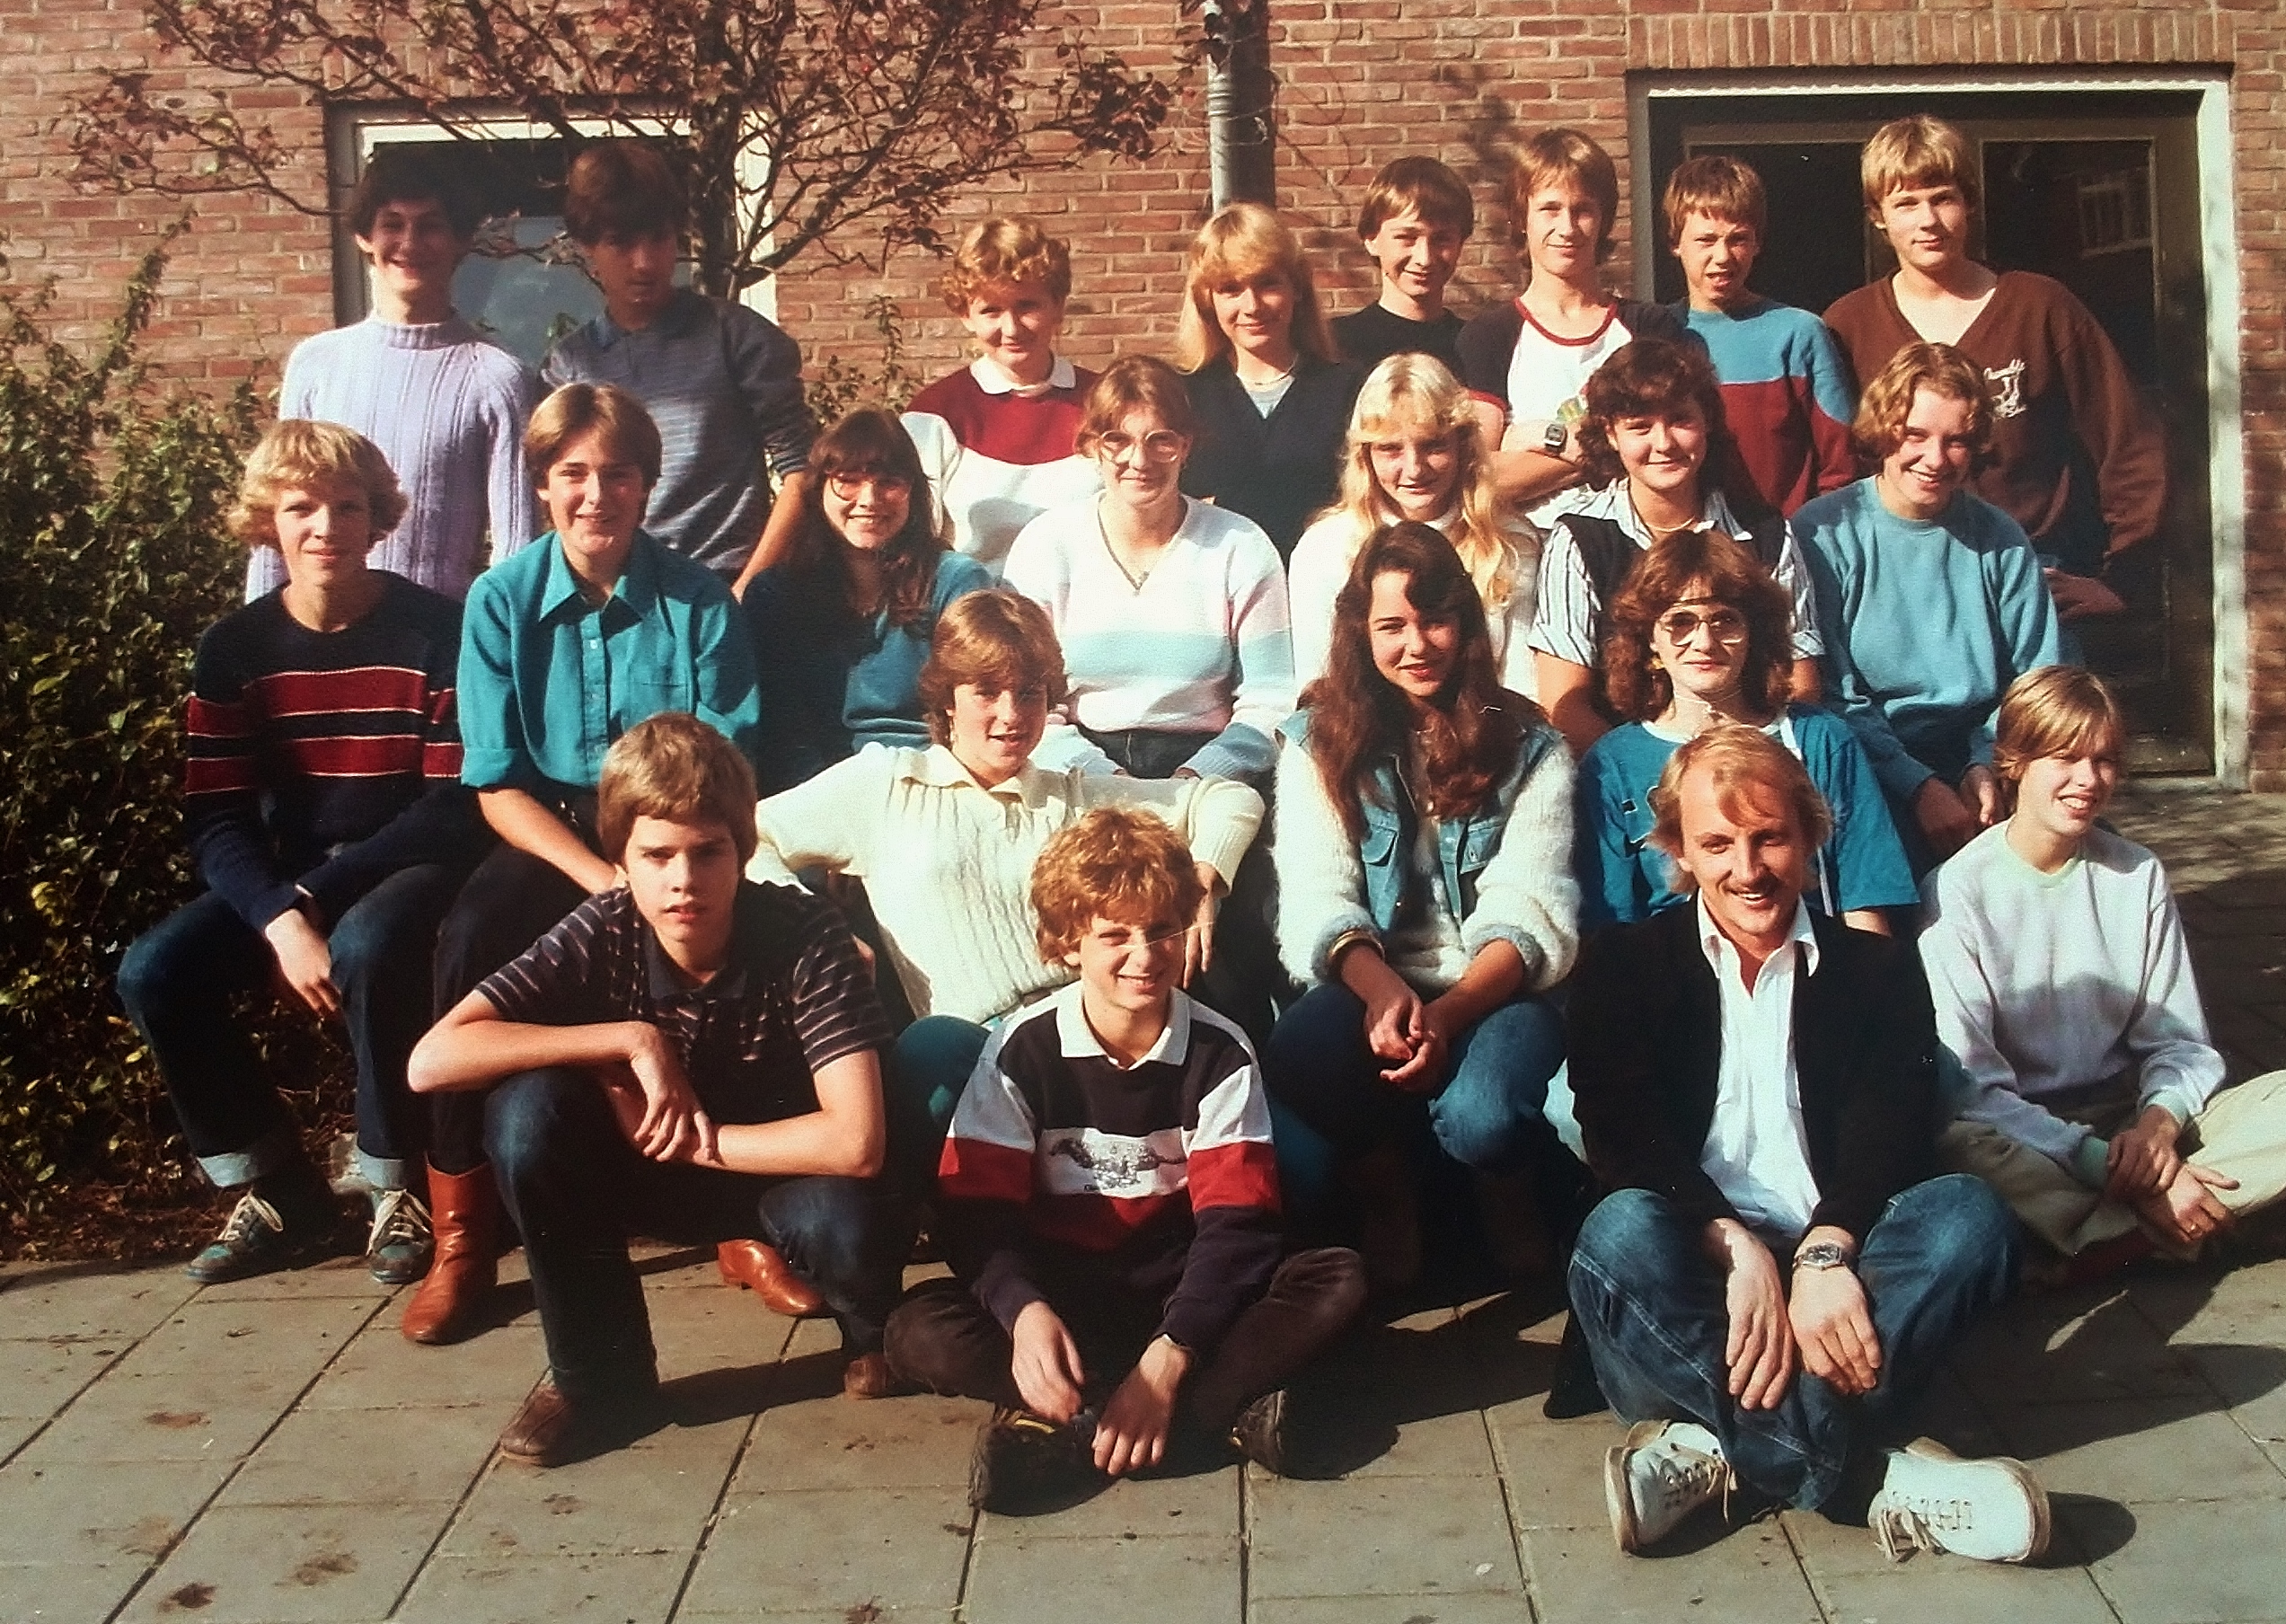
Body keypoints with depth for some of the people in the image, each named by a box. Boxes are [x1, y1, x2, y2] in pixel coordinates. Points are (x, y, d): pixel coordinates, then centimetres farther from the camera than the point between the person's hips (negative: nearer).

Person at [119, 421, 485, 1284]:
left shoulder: (436, 632, -10)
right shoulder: (235, 647, 1)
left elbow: (457, 809, -13)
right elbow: (216, 819, -4)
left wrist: (316, 896, -19)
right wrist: (282, 919, -23)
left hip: (414, 867, -4)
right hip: (283, 882, 5)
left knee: (365, 949, -37)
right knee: (154, 971, -19)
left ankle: (401, 1188, -13)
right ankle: (281, 1191, -1)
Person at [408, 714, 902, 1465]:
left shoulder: (804, 935, -27)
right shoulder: (600, 936, -21)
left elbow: (856, 1142, -35)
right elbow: (432, 1059, -31)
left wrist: (689, 1140, -28)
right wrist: (631, 1040, -33)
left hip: (781, 1168, -2)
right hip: (656, 1176, 2)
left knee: (841, 1221, -37)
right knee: (526, 1110, -26)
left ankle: (873, 1332, 3)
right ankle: (600, 1376, -7)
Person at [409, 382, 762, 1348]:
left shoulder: (699, 603, -1)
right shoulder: (503, 601, 0)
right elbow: (498, 787, -4)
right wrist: (601, 877, -20)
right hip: (551, 841, 0)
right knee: (472, 937, -31)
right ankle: (462, 1234, -20)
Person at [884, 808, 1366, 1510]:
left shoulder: (1220, 1052, -8)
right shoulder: (1022, 1049, -7)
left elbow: (1236, 1220, -14)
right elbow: (976, 1210, -12)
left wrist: (1168, 1357, -28)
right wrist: (1025, 1312, -33)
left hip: (1181, 1287, 0)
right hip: (1058, 1287, 0)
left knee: (1337, 1281, -24)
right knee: (919, 1333, -29)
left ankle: (1068, 1423, -32)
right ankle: (1226, 1407, -31)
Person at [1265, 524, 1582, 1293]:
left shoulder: (1527, 746, 5)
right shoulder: (1318, 741, 8)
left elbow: (1529, 914, -5)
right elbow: (1317, 901, -4)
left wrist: (1448, 1013, -24)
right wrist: (1382, 988, -26)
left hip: (1494, 991, -1)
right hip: (1368, 986, 1)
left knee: (1480, 1116, -35)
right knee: (1298, 1052, -35)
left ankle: (1507, 1200, 6)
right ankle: (1383, 1192, -1)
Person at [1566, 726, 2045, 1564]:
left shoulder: (1880, 970, 15)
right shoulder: (1622, 969, 12)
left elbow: (1891, 1130, -2)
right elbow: (1624, 1142, -4)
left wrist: (1825, 1253, -23)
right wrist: (1737, 1248, -22)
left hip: (1833, 1279, 2)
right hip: (1696, 1288, -1)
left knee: (1968, 1213, -26)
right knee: (1621, 1233, -33)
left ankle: (1721, 1450, -33)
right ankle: (1872, 1475, -33)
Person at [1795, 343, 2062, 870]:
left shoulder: (2001, 541, 9)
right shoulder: (1823, 535, -3)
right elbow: (1830, 694, -8)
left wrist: (1987, 766, -12)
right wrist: (1920, 786, -18)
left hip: (1977, 761, 4)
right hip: (1868, 776, -4)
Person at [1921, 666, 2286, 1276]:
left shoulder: (2139, 876, 5)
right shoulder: (1957, 891, -10)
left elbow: (2181, 1043, 6)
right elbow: (1968, 1083, -16)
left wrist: (2158, 1122, -18)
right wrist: (2112, 1168, -25)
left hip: (2127, 1116, 5)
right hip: (2015, 1133, -5)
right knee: (1960, 1146, -39)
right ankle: (2158, 1227, -21)